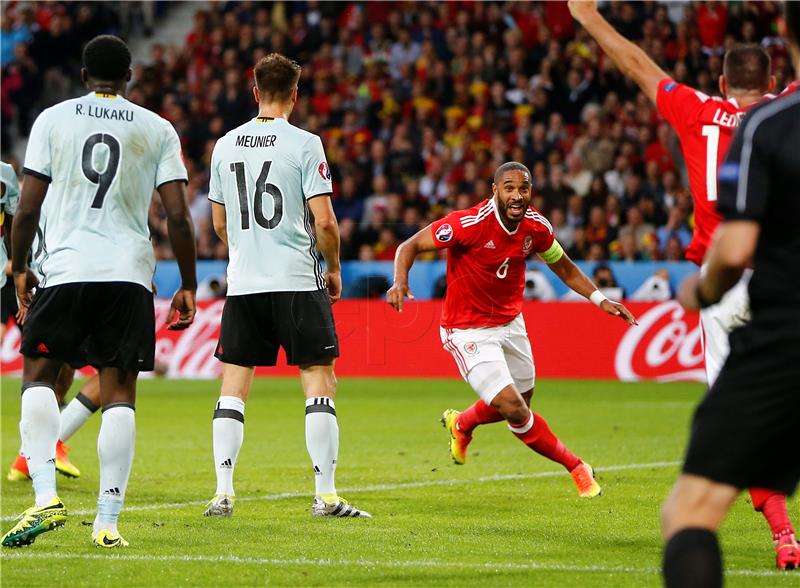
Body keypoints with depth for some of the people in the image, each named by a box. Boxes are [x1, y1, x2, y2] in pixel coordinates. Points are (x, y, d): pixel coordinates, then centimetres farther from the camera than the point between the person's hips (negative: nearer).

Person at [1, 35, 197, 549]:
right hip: (130, 274, 1)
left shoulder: (53, 120, 5)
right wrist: (188, 286, 9)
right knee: (119, 394, 4)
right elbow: (178, 215, 1)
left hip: (65, 269, -1)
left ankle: (46, 496, -6)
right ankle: (108, 521, -1)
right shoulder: (158, 130, 7)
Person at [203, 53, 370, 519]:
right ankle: (326, 495, -2)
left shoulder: (226, 145, 7)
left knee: (233, 388, 7)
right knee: (320, 382, 1)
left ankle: (223, 493, 2)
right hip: (297, 281, -4)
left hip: (243, 285, 4)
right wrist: (335, 269, 6)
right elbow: (324, 222, -10)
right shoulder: (305, 144, -7)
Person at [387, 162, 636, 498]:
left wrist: (600, 299, -1)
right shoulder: (469, 224, -26)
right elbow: (410, 246, -18)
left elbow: (564, 269, 11)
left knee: (519, 404, 21)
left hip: (511, 323, 7)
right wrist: (400, 282, -36)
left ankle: (460, 425, 53)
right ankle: (575, 467, 4)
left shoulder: (536, 227, -7)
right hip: (469, 330, -7)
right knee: (515, 410, -17)